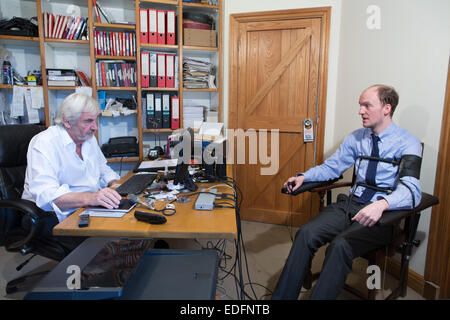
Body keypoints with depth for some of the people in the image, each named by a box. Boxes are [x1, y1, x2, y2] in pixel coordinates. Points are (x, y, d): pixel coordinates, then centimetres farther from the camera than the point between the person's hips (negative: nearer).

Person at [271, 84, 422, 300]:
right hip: (350, 203, 5)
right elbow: (331, 167, 16)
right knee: (306, 233, -19)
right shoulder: (356, 138, 11)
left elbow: (411, 189, -20)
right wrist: (304, 177, -3)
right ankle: (282, 297, -11)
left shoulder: (408, 143, -7)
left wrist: (382, 204, -41)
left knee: (341, 244, -32)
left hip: (382, 214, -4)